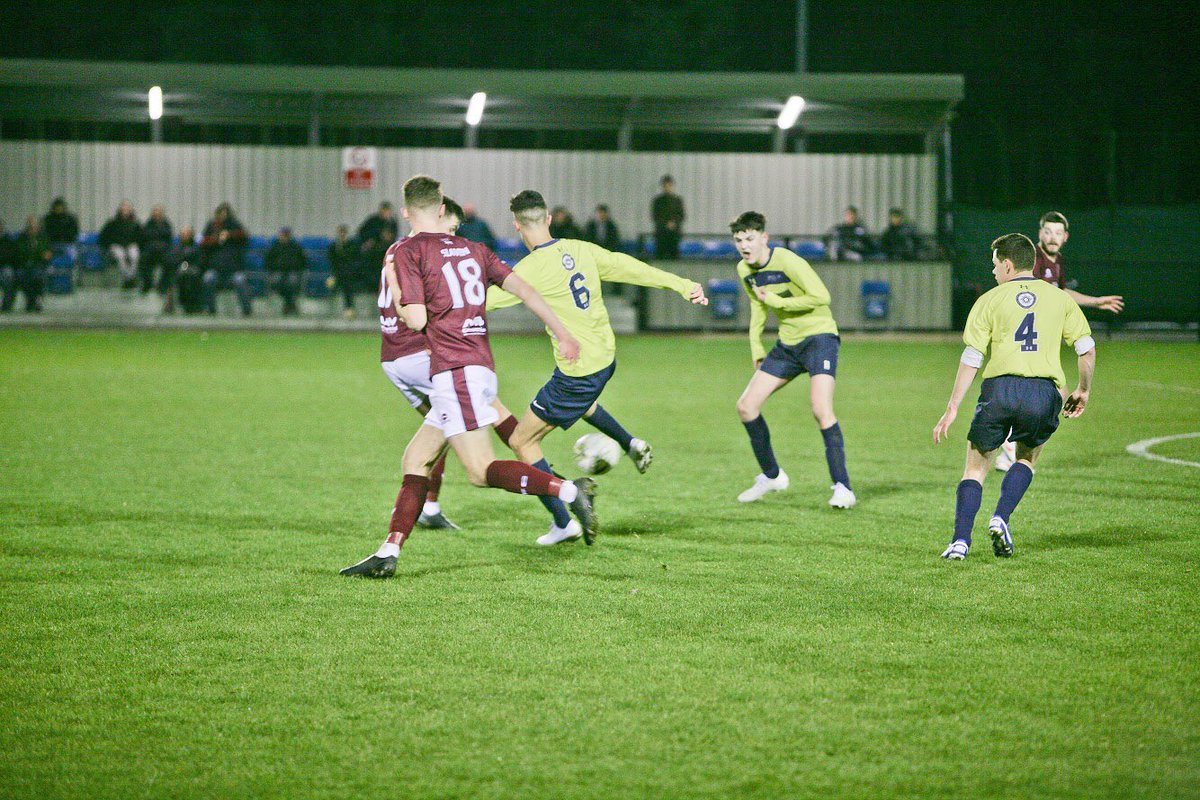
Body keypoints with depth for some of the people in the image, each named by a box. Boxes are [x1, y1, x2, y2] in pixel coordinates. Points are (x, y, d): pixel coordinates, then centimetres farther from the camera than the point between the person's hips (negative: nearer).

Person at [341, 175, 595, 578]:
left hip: (455, 370, -8)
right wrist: (563, 333, 15)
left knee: (481, 470, -12)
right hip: (480, 368, 8)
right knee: (416, 459, 12)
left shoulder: (408, 252, -3)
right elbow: (522, 288, 11)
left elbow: (416, 319, -11)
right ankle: (387, 555, 9)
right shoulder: (472, 249, 16)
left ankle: (569, 490, -25)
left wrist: (394, 287, 7)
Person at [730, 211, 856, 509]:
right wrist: (755, 346, 14)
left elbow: (821, 297, -26)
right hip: (787, 344, 8)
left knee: (821, 409, -26)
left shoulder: (787, 261, -20)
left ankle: (843, 488, -22)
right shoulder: (745, 270, 4)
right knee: (746, 406, 3)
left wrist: (777, 301, -21)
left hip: (819, 336, -8)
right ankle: (771, 476, 22)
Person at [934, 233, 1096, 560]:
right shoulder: (1060, 298, 15)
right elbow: (1087, 348, 11)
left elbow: (971, 359, 4)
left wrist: (952, 408, 5)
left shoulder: (989, 300, 9)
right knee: (1027, 457, 26)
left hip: (999, 388, -1)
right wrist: (1083, 390, 25)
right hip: (1044, 392, 1)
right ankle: (1001, 518, 5)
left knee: (976, 465, 11)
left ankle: (960, 540, -1)